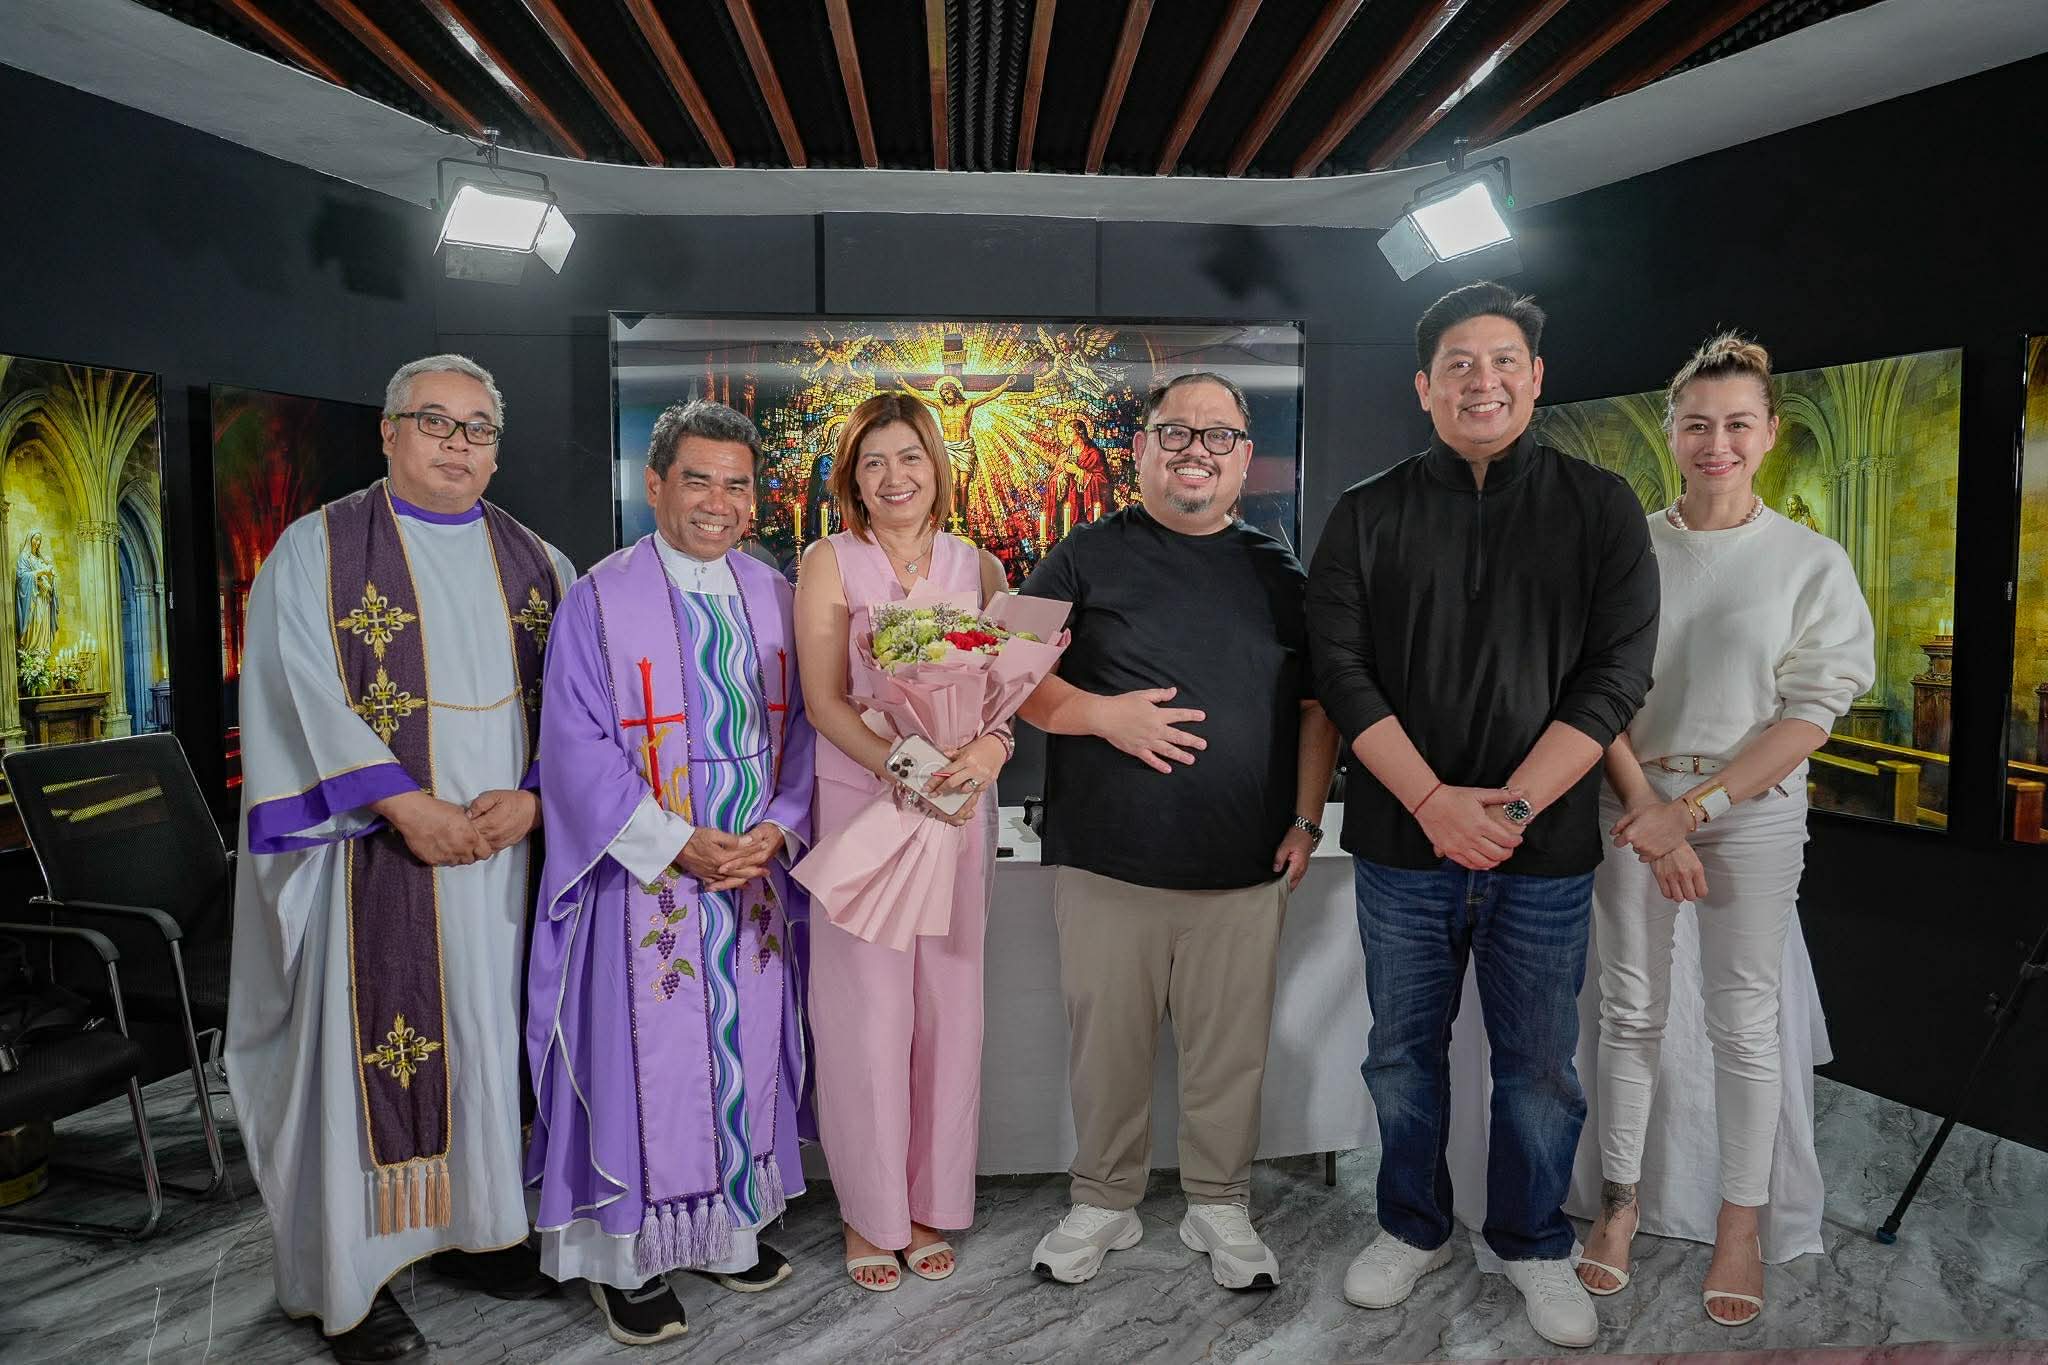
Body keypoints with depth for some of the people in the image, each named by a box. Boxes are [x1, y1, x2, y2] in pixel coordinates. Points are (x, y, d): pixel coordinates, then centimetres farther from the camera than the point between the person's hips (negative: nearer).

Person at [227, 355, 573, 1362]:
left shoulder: (536, 564, 10)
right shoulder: (317, 550, 0)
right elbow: (302, 697, -10)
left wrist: (529, 797, -11)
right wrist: (410, 806, -17)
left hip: (503, 849, 4)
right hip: (372, 851, -3)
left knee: (487, 1035, 11)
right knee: (364, 1041, 3)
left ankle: (475, 1224, 29)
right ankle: (351, 1277, 17)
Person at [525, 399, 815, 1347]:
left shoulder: (773, 596, 5)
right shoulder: (600, 600, -7)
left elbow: (803, 728, 6)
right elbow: (580, 749, -11)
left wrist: (778, 828, -9)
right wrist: (681, 847, -17)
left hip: (758, 869, 4)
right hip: (645, 878, -4)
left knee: (744, 1046, 13)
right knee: (644, 1057, 4)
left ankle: (730, 1226, 32)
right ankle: (628, 1258, 22)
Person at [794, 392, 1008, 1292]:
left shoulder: (977, 568, 8)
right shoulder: (830, 562, 0)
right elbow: (823, 700, -7)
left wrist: (989, 747, -21)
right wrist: (900, 767, -22)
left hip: (960, 805, 3)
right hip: (860, 802, -2)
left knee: (949, 1001, 8)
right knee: (868, 1007, 1)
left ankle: (932, 1201, 25)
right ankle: (869, 1211, 21)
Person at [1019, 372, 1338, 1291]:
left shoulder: (1278, 574, 11)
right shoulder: (1087, 559, 3)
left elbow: (1315, 708, 13)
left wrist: (1306, 820, 4)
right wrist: (1103, 714, -13)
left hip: (1245, 870, 2)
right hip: (1107, 862, -1)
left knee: (1231, 1051, 11)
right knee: (1107, 1048, 9)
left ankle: (1219, 1207, 31)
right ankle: (1103, 1204, 29)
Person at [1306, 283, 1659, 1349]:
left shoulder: (1598, 509, 2)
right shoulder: (1368, 516, 3)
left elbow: (1615, 676, -5)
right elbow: (1343, 672, -4)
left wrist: (1512, 806, -15)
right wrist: (1435, 803, -14)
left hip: (1545, 850, 0)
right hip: (1402, 839, 1)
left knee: (1539, 1066, 11)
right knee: (1403, 1050, 13)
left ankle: (1533, 1245, 34)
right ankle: (1413, 1228, 34)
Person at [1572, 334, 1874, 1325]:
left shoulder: (1813, 563, -2)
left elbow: (1814, 712, -6)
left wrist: (1694, 808, -14)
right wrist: (1646, 811, -10)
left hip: (1754, 808, -1)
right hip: (1633, 799, 1)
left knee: (1745, 1019, 7)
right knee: (1632, 1009, 8)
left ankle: (1741, 1220, 23)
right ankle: (1623, 1199, 23)